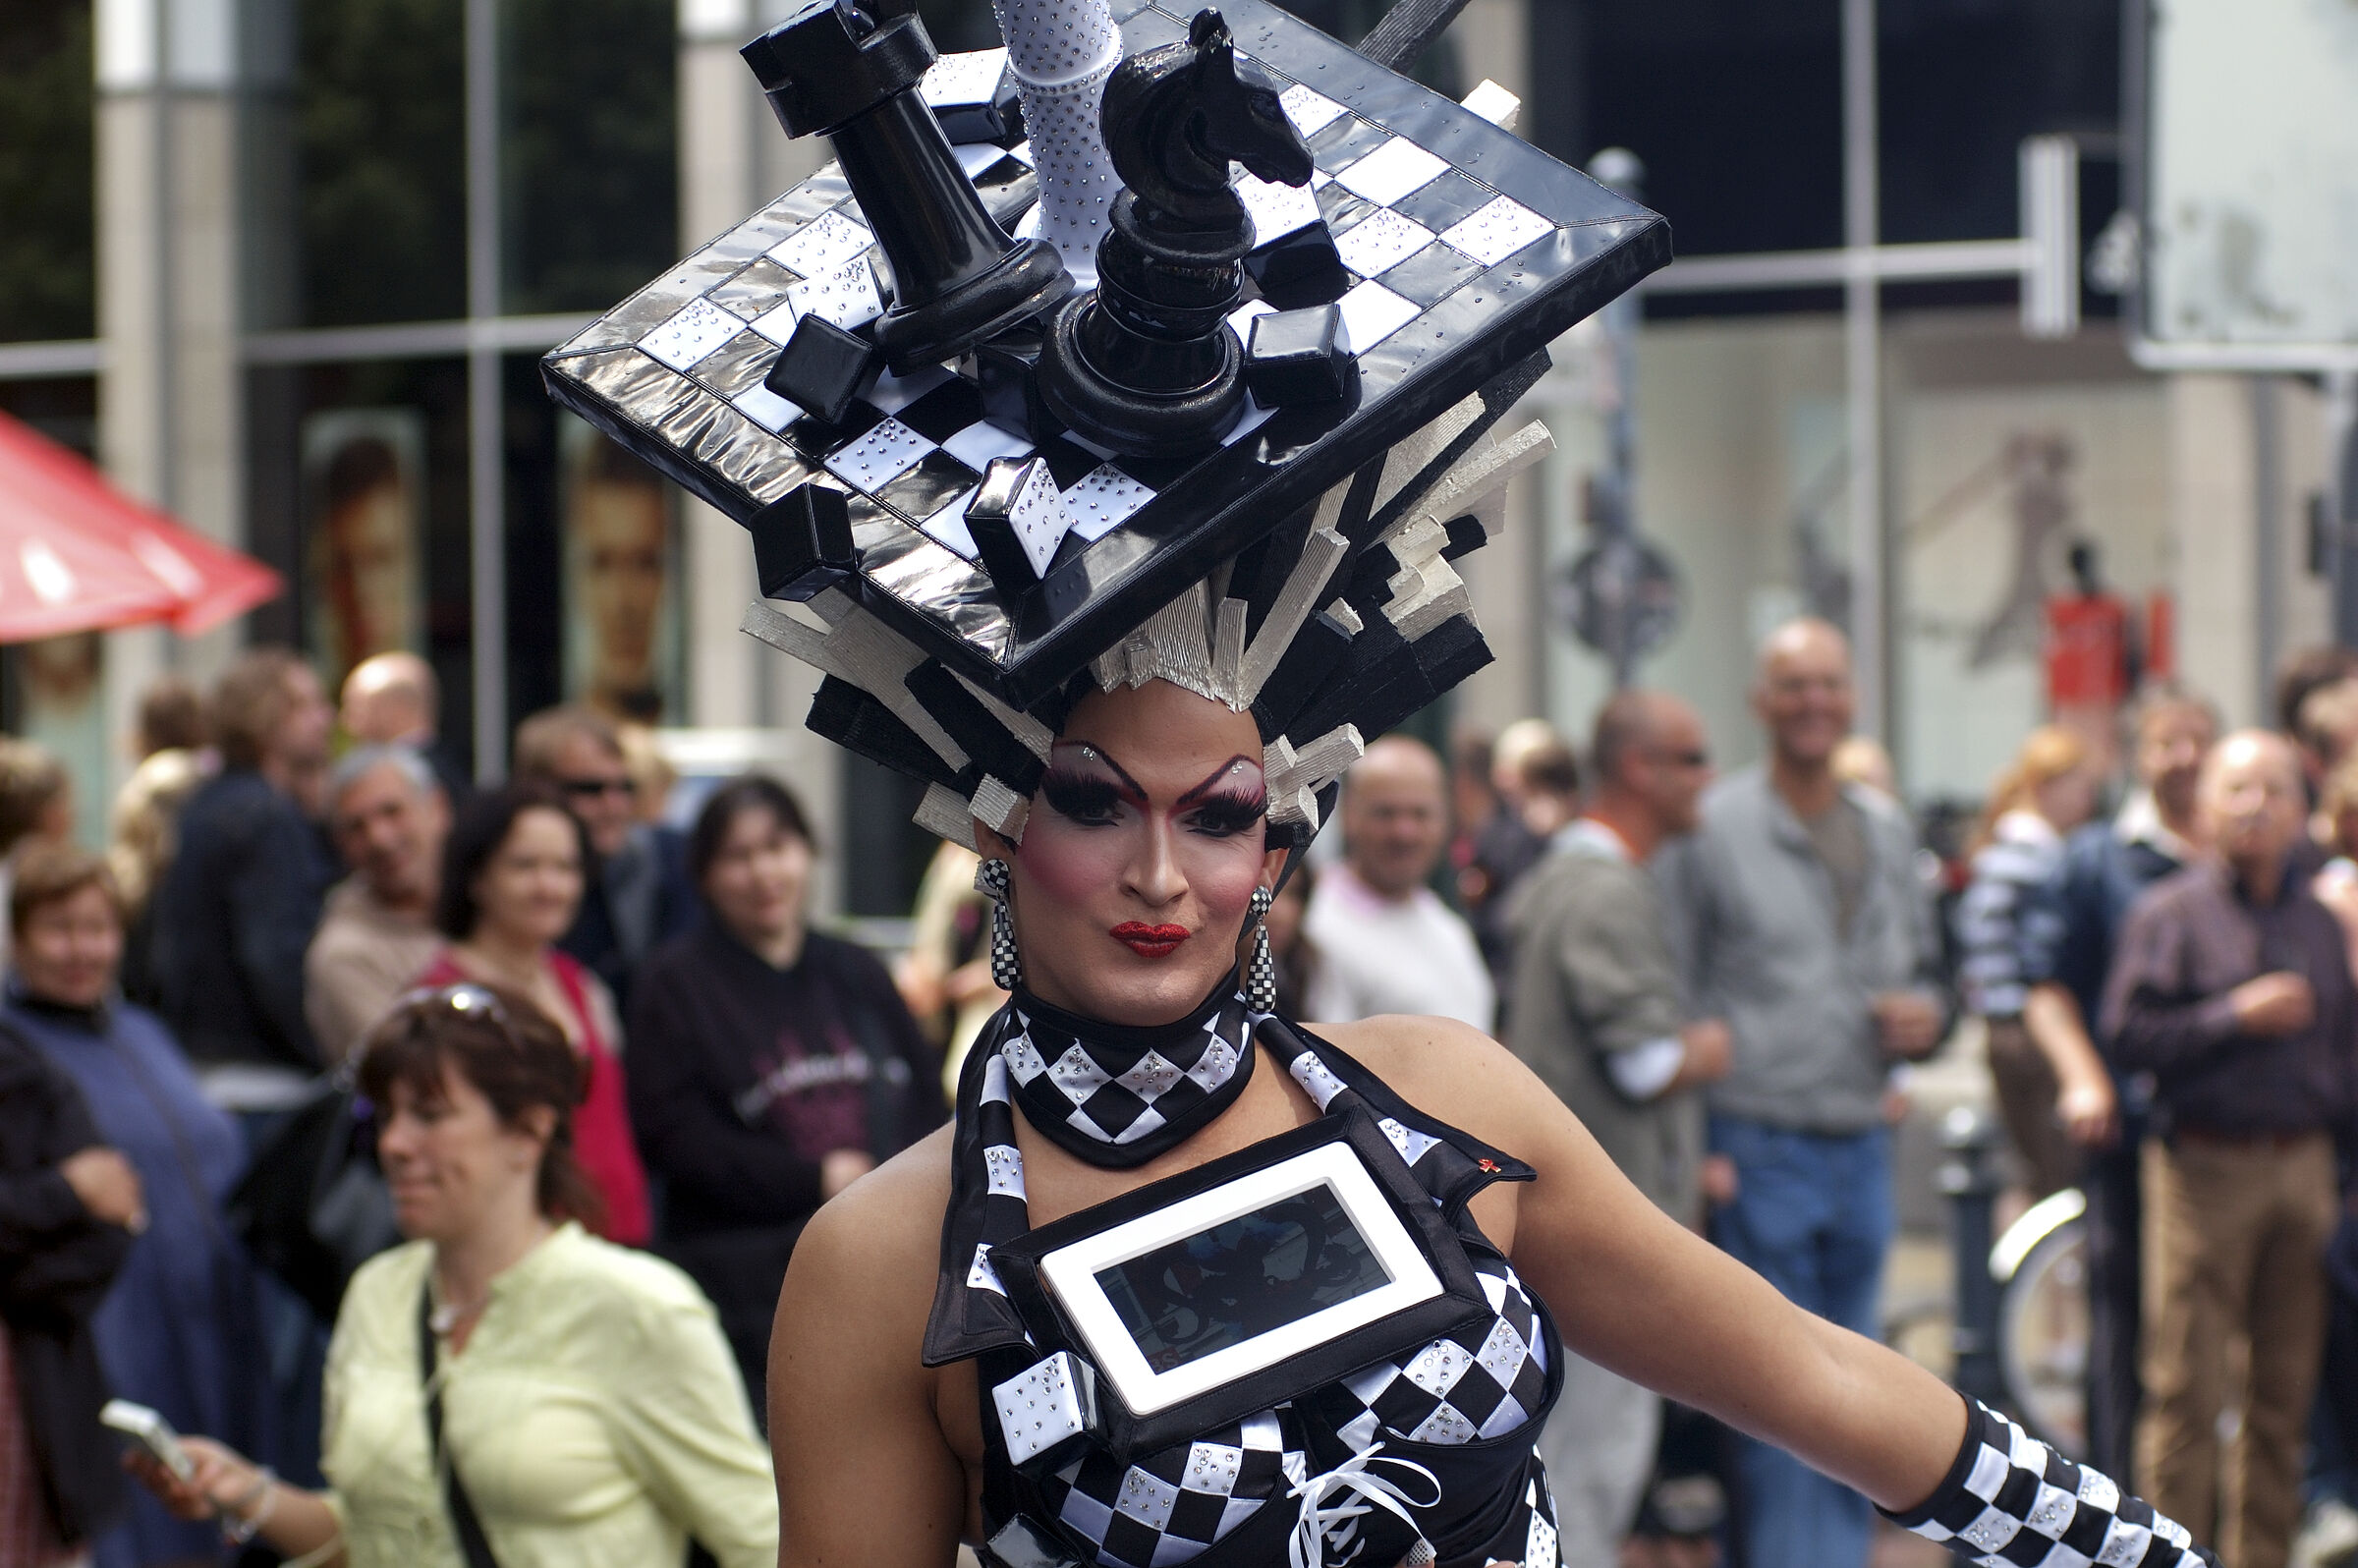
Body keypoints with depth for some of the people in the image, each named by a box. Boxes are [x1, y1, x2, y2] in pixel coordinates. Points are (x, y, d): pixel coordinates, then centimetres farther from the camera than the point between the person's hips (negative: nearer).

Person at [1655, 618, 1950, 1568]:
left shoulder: (1887, 833, 14)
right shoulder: (1711, 830, -5)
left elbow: (1922, 963, 25)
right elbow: (1666, 999, -6)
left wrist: (1925, 1014, 0)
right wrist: (1693, 1151, -13)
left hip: (1862, 1145, 6)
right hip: (1759, 1149, -6)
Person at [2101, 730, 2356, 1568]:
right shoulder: (2170, 913, 0)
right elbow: (2130, 1034, -10)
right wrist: (2237, 1016, -16)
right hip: (2205, 1167, -4)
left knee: (2286, 1389, 7)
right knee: (2188, 1389, -5)